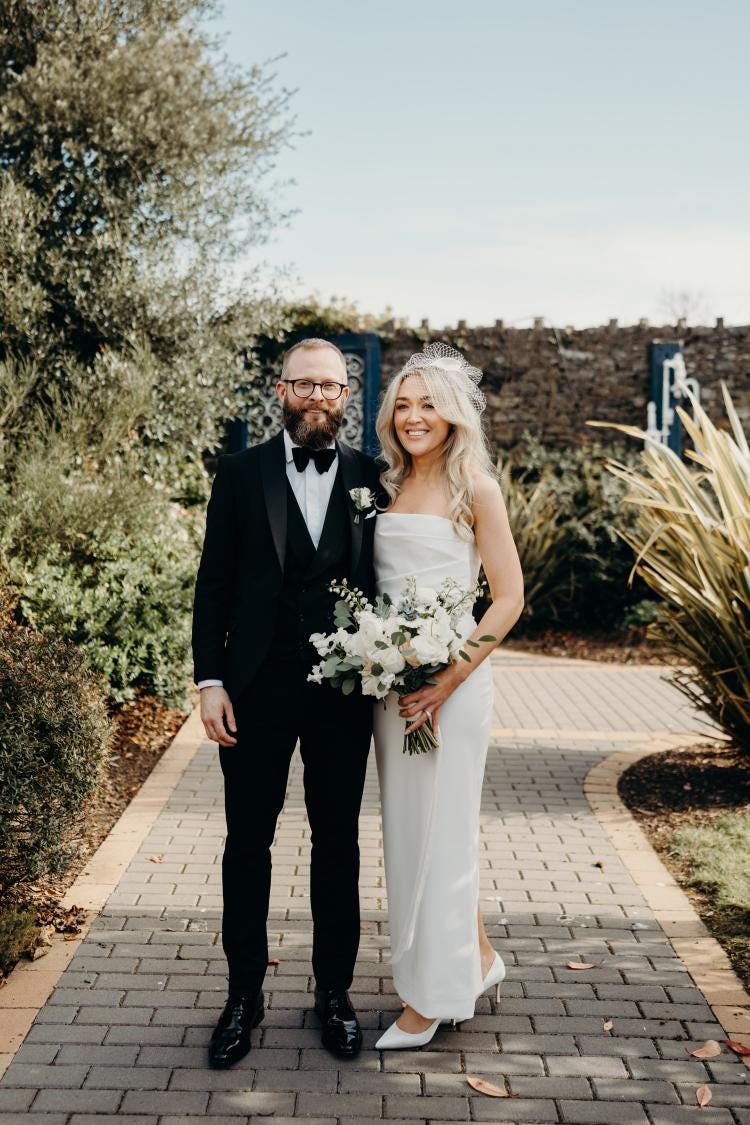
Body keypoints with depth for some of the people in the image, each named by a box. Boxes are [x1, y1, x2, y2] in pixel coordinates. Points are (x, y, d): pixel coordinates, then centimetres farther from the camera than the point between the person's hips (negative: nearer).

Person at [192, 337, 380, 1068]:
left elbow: (387, 582, 4)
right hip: (256, 688, 0)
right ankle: (244, 993, 24)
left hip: (344, 689, 1)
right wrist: (209, 682, -6)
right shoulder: (241, 473, 0)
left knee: (338, 842, 11)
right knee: (247, 842, 9)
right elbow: (214, 584, 0)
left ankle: (334, 990, 26)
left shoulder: (371, 478, 2)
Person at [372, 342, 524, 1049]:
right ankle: (478, 958, 32)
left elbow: (509, 597, -9)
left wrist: (447, 681, -16)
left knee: (438, 830, 0)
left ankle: (431, 996, 14)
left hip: (449, 676, -6)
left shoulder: (473, 489, -7)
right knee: (406, 827, 13)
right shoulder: (389, 486, 10)